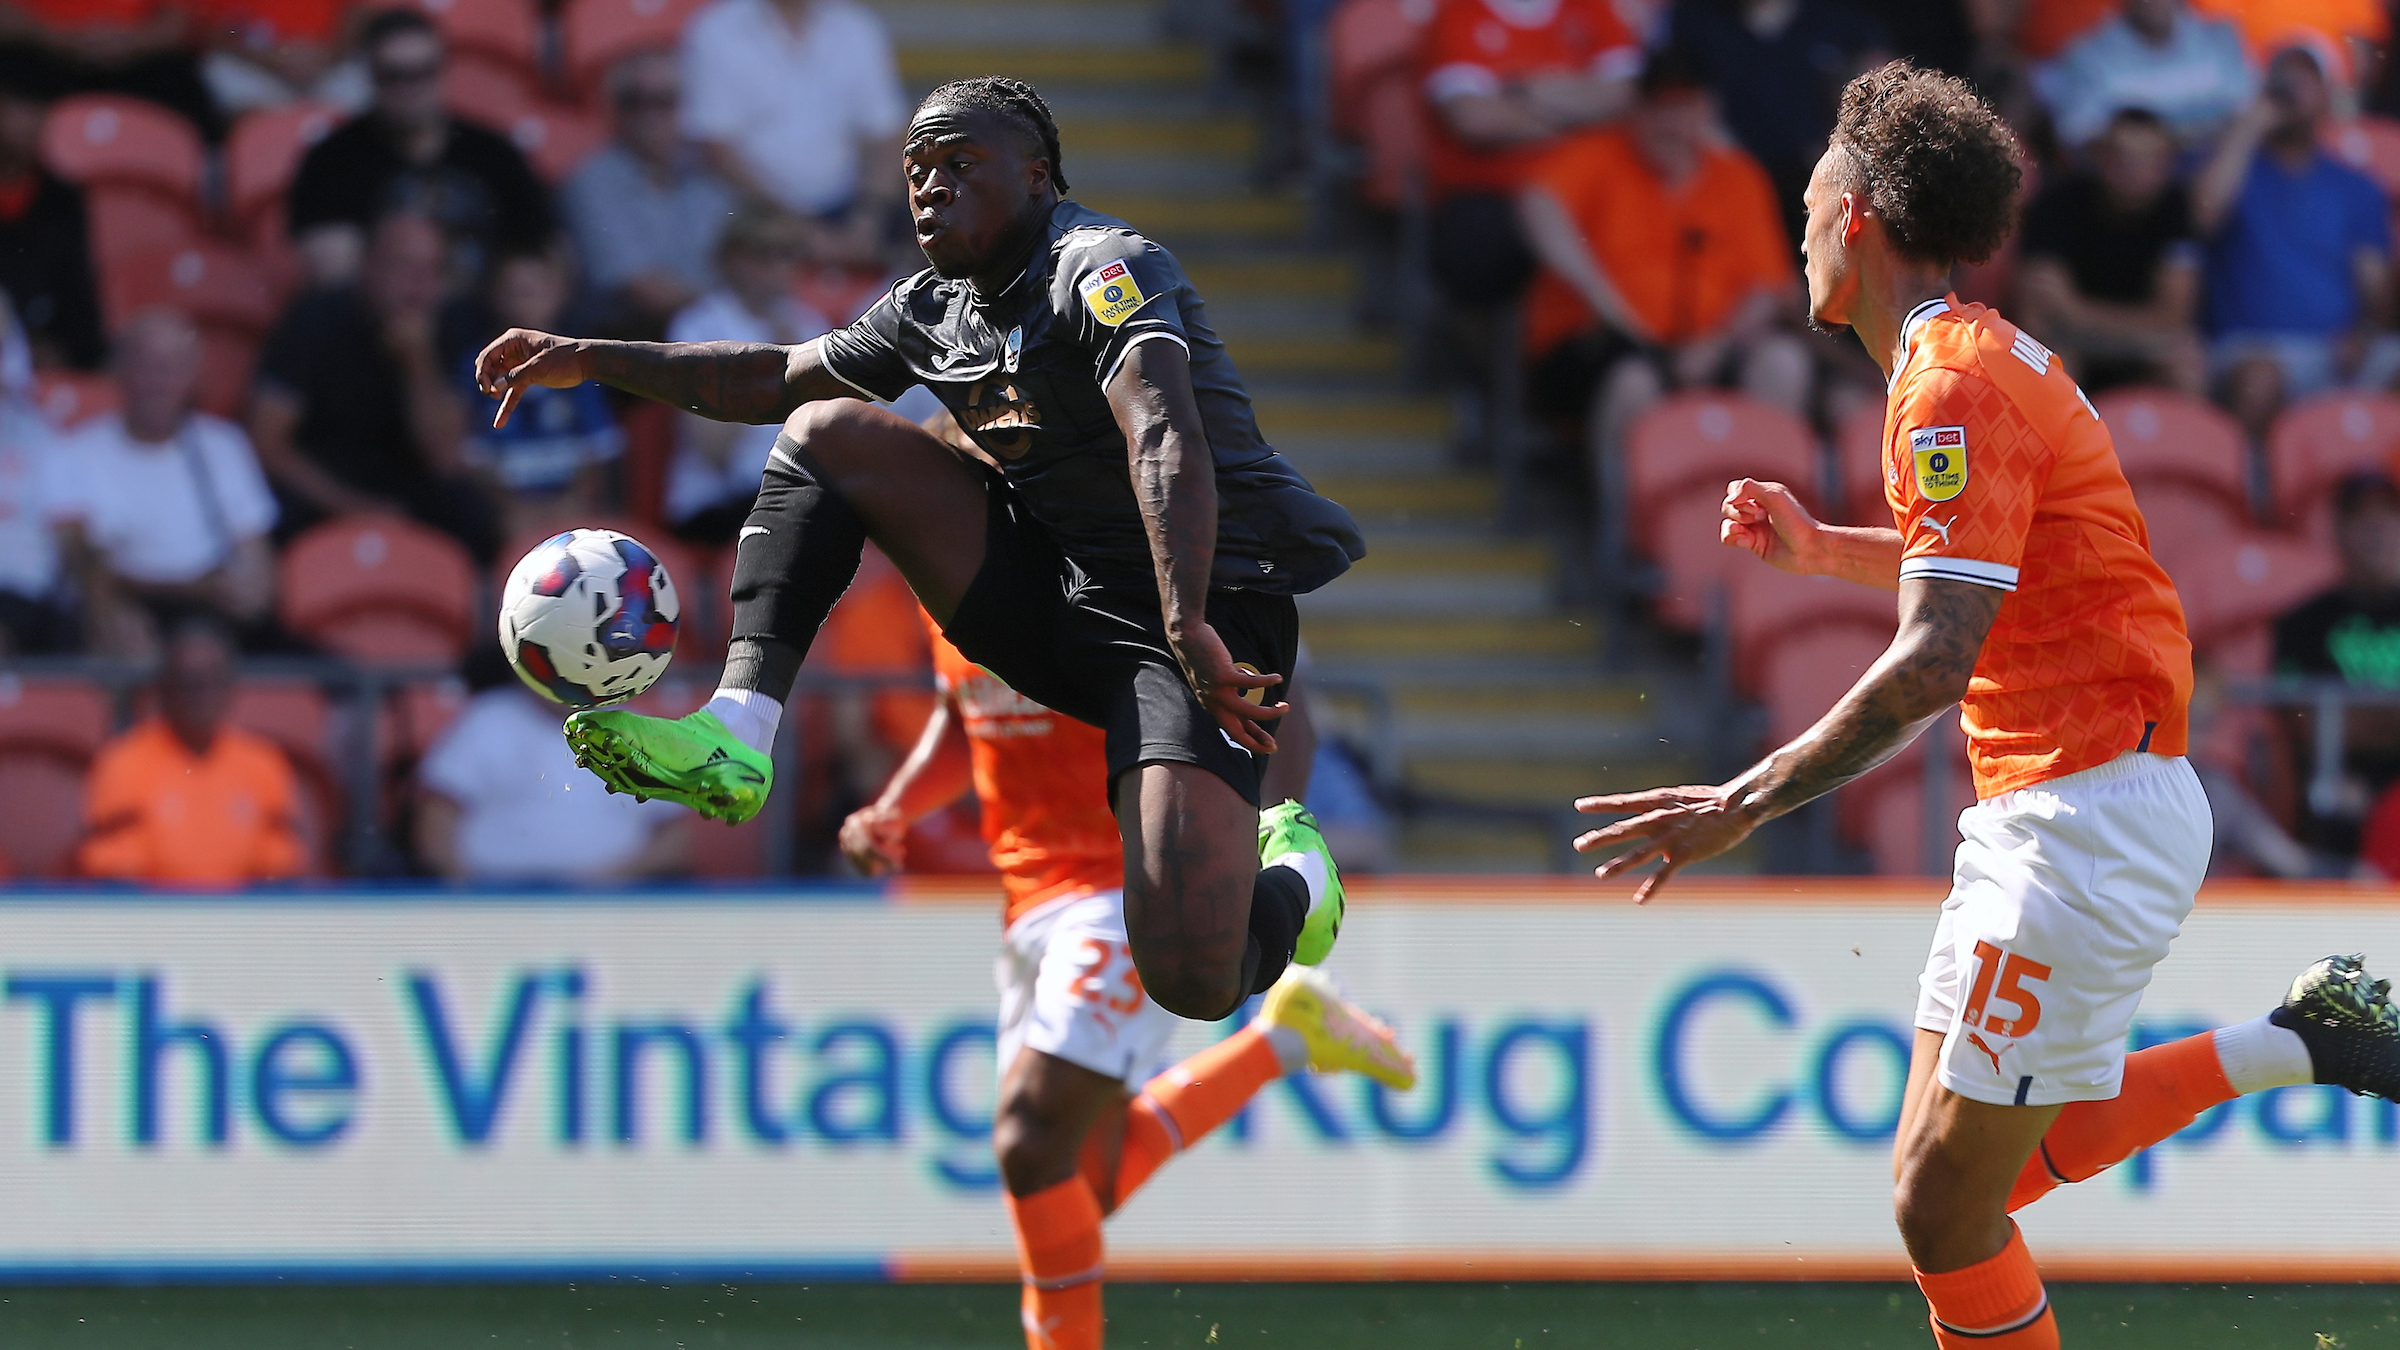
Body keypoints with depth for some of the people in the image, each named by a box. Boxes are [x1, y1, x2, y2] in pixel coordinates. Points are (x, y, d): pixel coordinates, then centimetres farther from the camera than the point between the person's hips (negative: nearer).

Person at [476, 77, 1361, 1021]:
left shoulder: (1104, 269, -16)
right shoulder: (934, 308, 11)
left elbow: (1165, 440, -32)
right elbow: (772, 380, 25)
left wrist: (1190, 633, -45)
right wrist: (593, 360, 16)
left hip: (1205, 612, -8)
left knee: (1191, 979, -26)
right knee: (826, 431, 0)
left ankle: (1293, 879, 12)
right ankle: (736, 740, -11)